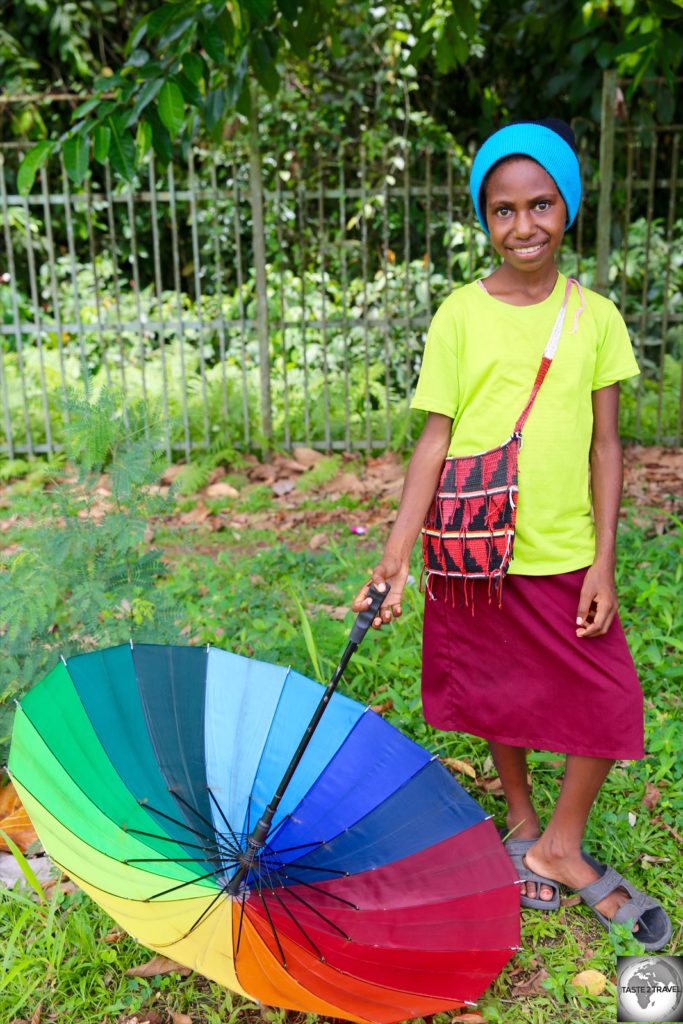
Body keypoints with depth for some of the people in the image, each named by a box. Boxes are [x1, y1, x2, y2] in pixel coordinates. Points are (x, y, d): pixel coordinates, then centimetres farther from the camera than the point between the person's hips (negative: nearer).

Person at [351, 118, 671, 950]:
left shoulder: (594, 316, 0)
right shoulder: (461, 314, -5)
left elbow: (604, 444, 1)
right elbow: (435, 438, -6)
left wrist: (603, 561, -4)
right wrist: (396, 555, -13)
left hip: (567, 555, 2)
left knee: (611, 706, 1)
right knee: (502, 700, 14)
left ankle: (561, 846, 25)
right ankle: (523, 827, 40)